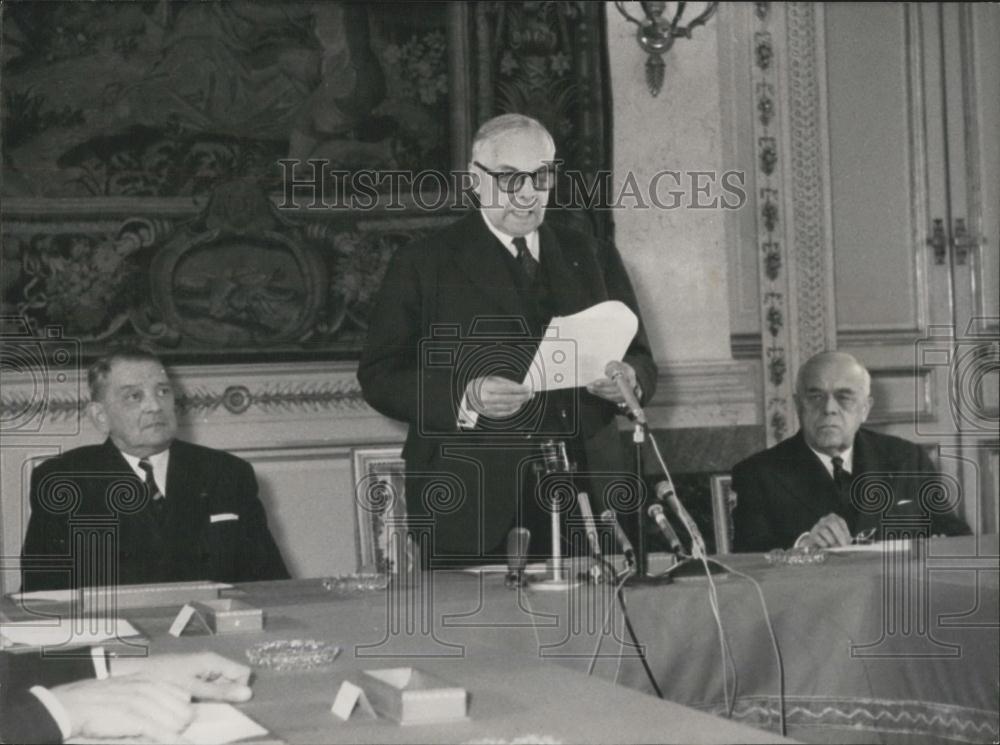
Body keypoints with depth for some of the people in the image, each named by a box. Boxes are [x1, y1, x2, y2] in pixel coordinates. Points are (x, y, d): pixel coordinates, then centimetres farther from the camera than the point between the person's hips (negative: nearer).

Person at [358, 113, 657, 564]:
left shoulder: (594, 258, 15)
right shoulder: (422, 265, 4)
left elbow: (641, 361, 16)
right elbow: (378, 377, -3)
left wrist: (627, 380, -8)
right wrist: (465, 397, -19)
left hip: (585, 499, 3)